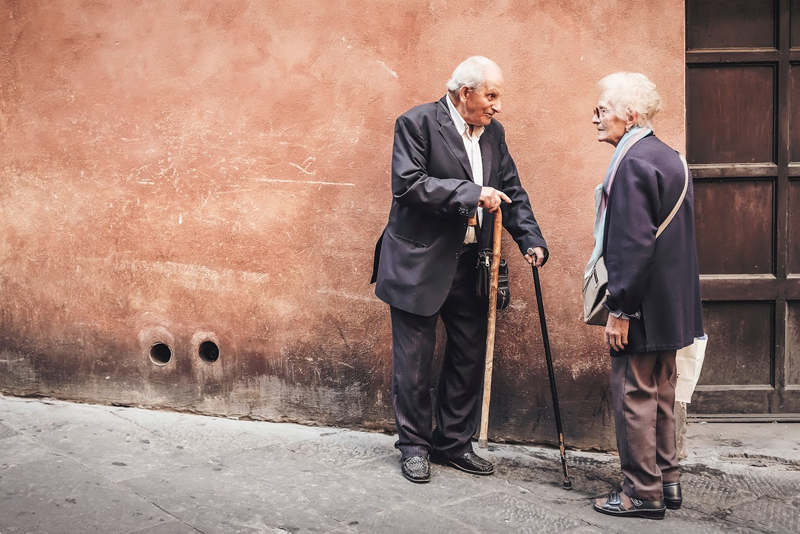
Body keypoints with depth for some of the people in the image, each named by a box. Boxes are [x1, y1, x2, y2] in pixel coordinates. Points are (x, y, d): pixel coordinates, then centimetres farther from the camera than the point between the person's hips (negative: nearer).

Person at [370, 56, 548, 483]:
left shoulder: (493, 132, 10)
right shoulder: (417, 123, -9)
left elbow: (512, 192, 13)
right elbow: (408, 184, -21)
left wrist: (531, 239, -2)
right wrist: (472, 193, -24)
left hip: (470, 265, 6)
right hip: (419, 263, -6)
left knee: (469, 358, 11)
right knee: (414, 360, 3)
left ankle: (453, 443, 26)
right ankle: (414, 446, 19)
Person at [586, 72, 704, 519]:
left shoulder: (634, 163, -18)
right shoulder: (670, 158, 13)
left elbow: (634, 244, -23)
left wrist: (620, 310, -20)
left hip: (643, 306, -10)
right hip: (672, 305, 10)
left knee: (634, 395, 0)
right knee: (661, 394, 17)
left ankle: (643, 493, 9)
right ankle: (667, 481, 27)